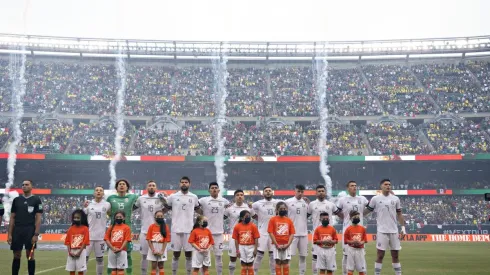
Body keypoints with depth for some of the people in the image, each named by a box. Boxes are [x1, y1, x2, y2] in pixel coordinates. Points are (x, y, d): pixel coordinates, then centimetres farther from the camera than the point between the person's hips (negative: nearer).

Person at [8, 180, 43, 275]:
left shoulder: (36, 200, 1)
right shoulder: (16, 200, 10)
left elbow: (38, 218, -3)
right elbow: (12, 218, 11)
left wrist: (36, 234, -11)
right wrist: (9, 234, 4)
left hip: (30, 231, -3)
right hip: (17, 230, 3)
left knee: (30, 256, 0)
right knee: (16, 256, 7)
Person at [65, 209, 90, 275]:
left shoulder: (85, 228, -4)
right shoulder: (71, 229, 7)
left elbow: (85, 242, -9)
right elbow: (67, 241, 5)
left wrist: (79, 252, -15)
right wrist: (69, 252, -7)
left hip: (81, 251, -4)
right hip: (72, 252, 4)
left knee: (80, 270, 0)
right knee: (71, 269, 7)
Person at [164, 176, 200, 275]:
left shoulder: (194, 197, 5)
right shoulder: (173, 196, 1)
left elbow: (197, 209, 20)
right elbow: (166, 208, 13)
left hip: (189, 230, 1)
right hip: (176, 229, -1)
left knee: (189, 254, 6)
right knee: (176, 254, 6)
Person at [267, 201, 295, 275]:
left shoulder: (289, 220, 7)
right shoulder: (273, 219, 0)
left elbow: (292, 234, 4)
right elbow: (271, 233, -5)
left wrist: (288, 244, -8)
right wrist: (276, 245, -11)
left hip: (286, 245, 2)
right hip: (277, 245, -2)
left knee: (286, 262, 3)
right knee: (278, 262, 1)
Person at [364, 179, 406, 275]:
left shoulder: (395, 199, 7)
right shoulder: (375, 199, -2)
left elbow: (399, 214, 11)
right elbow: (367, 210, 6)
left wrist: (403, 228, 6)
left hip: (394, 231, 3)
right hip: (382, 231, -3)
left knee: (395, 255, 9)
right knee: (380, 255, -1)